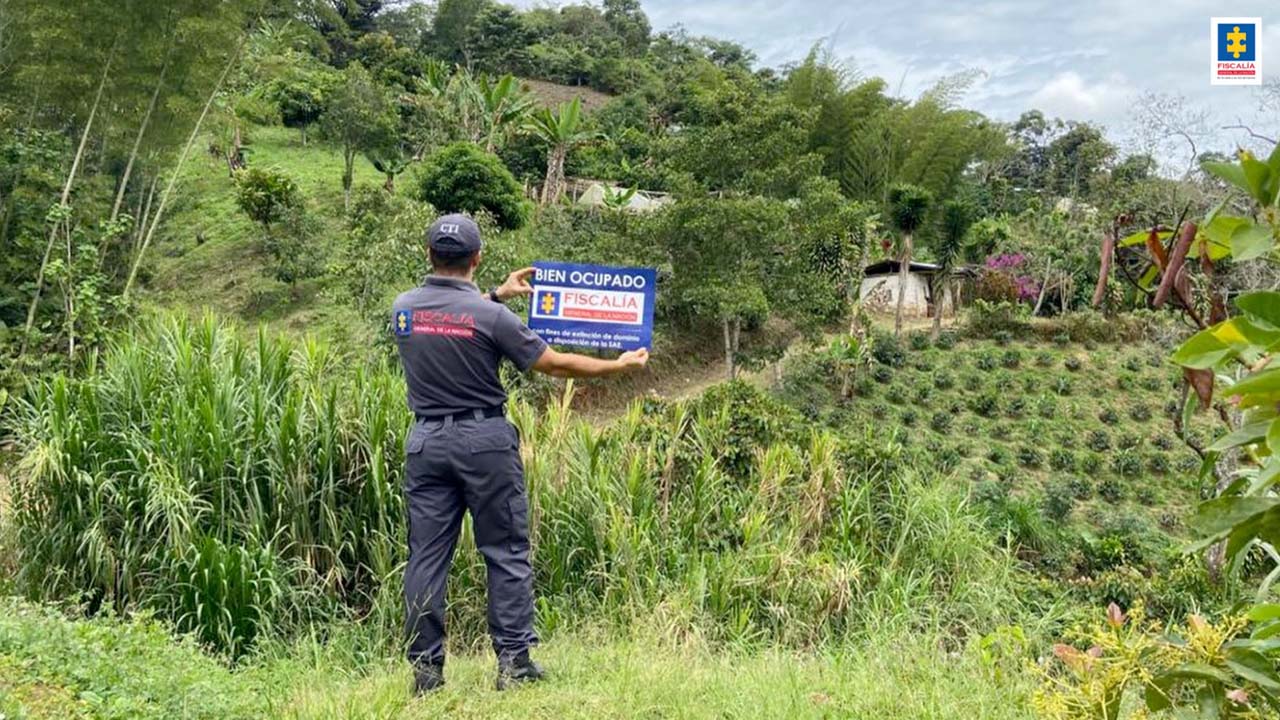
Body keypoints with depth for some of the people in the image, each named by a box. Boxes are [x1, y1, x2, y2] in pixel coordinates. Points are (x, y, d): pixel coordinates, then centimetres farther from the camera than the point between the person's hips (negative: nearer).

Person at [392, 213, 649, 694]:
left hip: (426, 441, 4)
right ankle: (513, 661, 7)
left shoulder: (402, 308, 2)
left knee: (427, 556, 7)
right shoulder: (490, 316, -12)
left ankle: (425, 669, 10)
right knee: (506, 552, 6)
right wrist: (619, 366, 6)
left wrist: (496, 295, 31)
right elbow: (555, 364, -6)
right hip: (484, 441, -4)